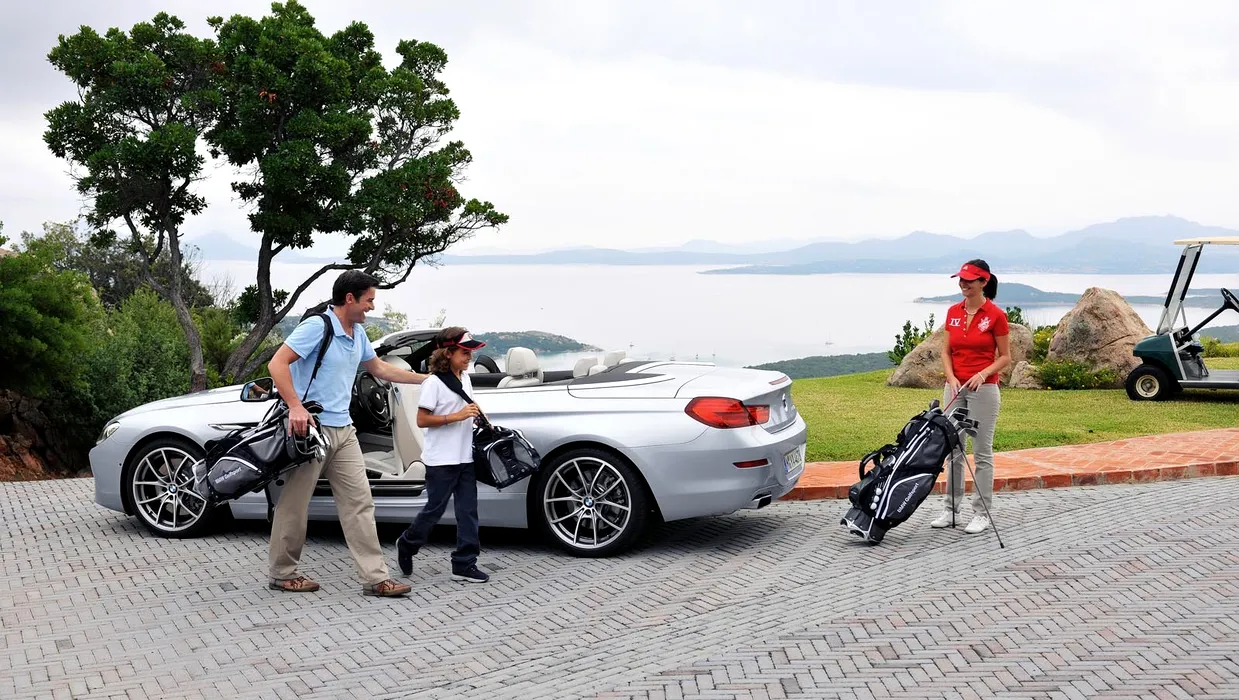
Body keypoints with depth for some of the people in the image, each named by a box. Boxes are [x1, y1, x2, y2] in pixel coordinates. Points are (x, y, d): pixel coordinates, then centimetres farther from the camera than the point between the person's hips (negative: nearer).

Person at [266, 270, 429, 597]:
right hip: (310, 428, -8)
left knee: (360, 502, 2)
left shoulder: (358, 334, 12)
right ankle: (282, 573, 17)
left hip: (343, 431, 8)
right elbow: (277, 364, -19)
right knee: (294, 505, 3)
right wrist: (295, 407, -28)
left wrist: (427, 379, 27)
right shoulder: (317, 326, -14)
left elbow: (379, 368, 28)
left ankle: (375, 577, 2)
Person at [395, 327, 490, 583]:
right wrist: (456, 417, -21)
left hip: (465, 457, 7)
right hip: (441, 460, -7)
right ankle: (407, 545, 28)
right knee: (435, 509, 4)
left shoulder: (465, 379, 11)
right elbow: (422, 420, -15)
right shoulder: (434, 383, -12)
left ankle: (464, 563, 8)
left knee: (468, 510, 4)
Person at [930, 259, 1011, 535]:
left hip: (984, 389, -5)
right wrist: (951, 378, -6)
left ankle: (982, 514, 7)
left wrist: (983, 374, -20)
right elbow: (946, 351, 10)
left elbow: (1005, 357, -4)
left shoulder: (995, 315, -8)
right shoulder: (953, 312, 7)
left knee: (982, 453, 0)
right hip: (955, 388, 5)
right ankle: (950, 508, 18)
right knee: (953, 449, 10)